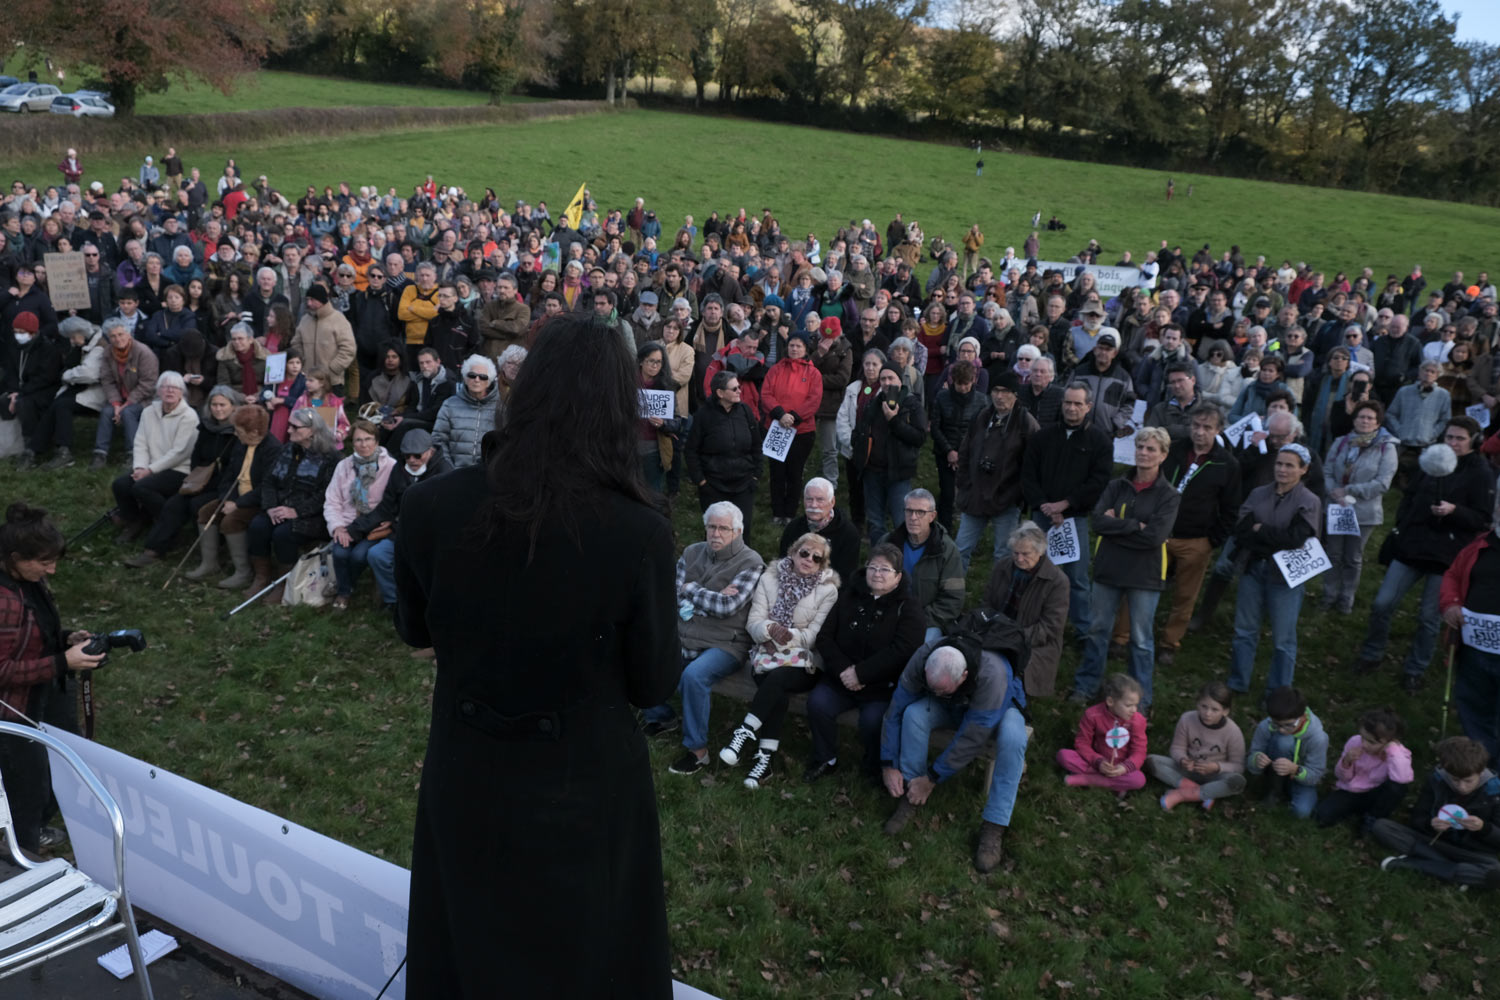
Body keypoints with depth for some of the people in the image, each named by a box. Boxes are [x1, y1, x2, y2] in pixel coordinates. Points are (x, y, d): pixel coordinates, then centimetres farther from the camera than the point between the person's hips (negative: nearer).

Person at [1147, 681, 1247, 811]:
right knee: (1150, 760, -23)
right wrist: (1183, 760, -28)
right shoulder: (1187, 719, -16)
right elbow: (1177, 748, -5)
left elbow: (1238, 766, -9)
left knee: (1238, 781, -36)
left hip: (1214, 774, -1)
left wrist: (1217, 767, -28)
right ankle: (1204, 794, -22)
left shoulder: (1233, 732, -17)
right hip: (1188, 769, 2)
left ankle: (1182, 794, -26)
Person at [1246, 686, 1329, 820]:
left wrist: (1294, 769, -43)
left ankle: (1287, 789, 3)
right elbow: (1251, 766, -16)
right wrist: (1256, 760, -42)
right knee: (1283, 741, -32)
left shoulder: (1317, 737, -28)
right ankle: (1273, 788, -10)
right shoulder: (1266, 727, -25)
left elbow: (1315, 775, -21)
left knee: (1302, 811, -32)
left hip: (1302, 775, -1)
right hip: (1276, 773, 1)